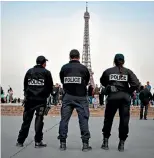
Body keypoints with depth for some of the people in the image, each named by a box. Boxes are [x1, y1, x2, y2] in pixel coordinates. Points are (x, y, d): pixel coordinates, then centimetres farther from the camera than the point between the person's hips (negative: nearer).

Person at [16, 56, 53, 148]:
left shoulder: (29, 71, 8)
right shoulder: (46, 72, -1)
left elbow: (25, 85, 9)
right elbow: (50, 86, 0)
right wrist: (46, 95, 16)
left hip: (29, 99, 3)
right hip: (41, 99, -3)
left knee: (26, 120, 10)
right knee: (39, 120, 2)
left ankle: (20, 141, 14)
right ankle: (38, 141, 3)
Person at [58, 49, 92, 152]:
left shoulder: (64, 68, 2)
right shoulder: (84, 68, -1)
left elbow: (62, 81, 10)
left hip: (67, 97, 2)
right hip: (81, 97, -1)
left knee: (64, 119, 7)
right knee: (83, 119, 3)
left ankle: (63, 143, 10)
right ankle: (85, 144, 4)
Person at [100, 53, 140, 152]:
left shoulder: (108, 71, 4)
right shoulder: (128, 71, 2)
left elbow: (103, 82, 17)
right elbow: (136, 84, -7)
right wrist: (129, 91, 6)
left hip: (112, 97, 1)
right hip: (125, 97, 0)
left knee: (108, 119, 13)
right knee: (124, 120, 7)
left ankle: (105, 142, 15)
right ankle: (121, 144, 8)